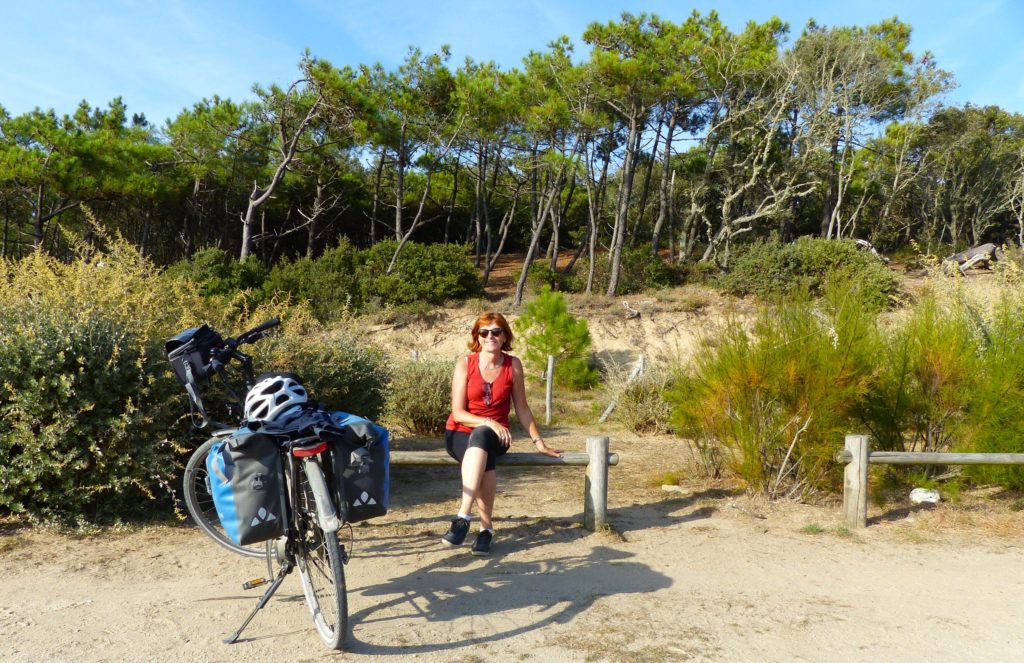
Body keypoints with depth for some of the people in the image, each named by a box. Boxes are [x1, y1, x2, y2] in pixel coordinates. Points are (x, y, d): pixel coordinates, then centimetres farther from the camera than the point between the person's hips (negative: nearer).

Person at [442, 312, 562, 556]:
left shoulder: (513, 365, -1)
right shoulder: (465, 364, -5)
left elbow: (522, 409, 7)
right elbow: (458, 412, -8)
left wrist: (539, 443, 6)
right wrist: (488, 422, -22)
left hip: (495, 435, 0)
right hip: (460, 434, 0)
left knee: (480, 436, -38)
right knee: (485, 462, -36)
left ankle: (463, 517, -39)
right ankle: (486, 527, -28)